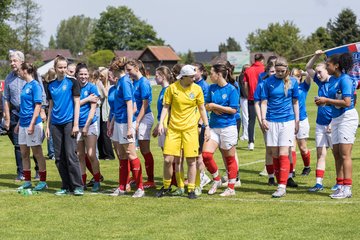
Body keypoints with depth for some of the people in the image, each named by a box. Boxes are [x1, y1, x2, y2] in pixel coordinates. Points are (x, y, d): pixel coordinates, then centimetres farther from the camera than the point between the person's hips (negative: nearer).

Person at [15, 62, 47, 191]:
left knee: (37, 153, -1)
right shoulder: (25, 86, 13)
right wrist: (19, 123, 22)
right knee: (24, 154, 11)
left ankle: (43, 182, 7)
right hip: (23, 124, 9)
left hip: (33, 124, -9)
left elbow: (38, 106, -16)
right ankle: (27, 181, 18)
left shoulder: (35, 85, -12)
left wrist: (32, 124, -21)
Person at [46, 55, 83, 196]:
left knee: (70, 155, -10)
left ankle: (77, 186, -6)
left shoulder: (72, 82, -2)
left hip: (69, 123, -5)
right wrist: (48, 126, 12)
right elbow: (51, 106, 17)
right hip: (56, 124, 5)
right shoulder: (51, 85, 12)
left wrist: (76, 124, -11)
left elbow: (77, 103, -4)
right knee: (59, 157, 5)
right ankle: (66, 186, 11)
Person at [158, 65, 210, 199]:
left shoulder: (197, 89, -1)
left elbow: (202, 109, 8)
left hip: (190, 129, 0)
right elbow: (166, 106, 6)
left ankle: (191, 189, 10)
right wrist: (161, 123, -4)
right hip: (173, 128, 0)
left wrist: (207, 127, 5)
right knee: (168, 159, -3)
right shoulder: (172, 88, -2)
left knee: (191, 160, -1)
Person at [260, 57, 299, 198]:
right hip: (272, 121, 2)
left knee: (283, 154, -10)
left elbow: (295, 102, 10)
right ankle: (279, 183, 15)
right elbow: (264, 102, 4)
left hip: (287, 121, -2)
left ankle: (282, 187, -12)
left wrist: (297, 121, 9)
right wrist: (263, 119, -7)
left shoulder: (292, 82, 3)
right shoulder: (269, 82, 3)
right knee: (275, 155, 6)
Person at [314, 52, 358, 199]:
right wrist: (323, 102, 3)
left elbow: (347, 102, -23)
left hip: (347, 117, -9)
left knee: (344, 154, -8)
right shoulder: (332, 80, 11)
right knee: (336, 154, 10)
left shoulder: (345, 80, -16)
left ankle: (347, 188, -6)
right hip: (335, 118, 9)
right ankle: (340, 185, 16)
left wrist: (327, 100, -17)